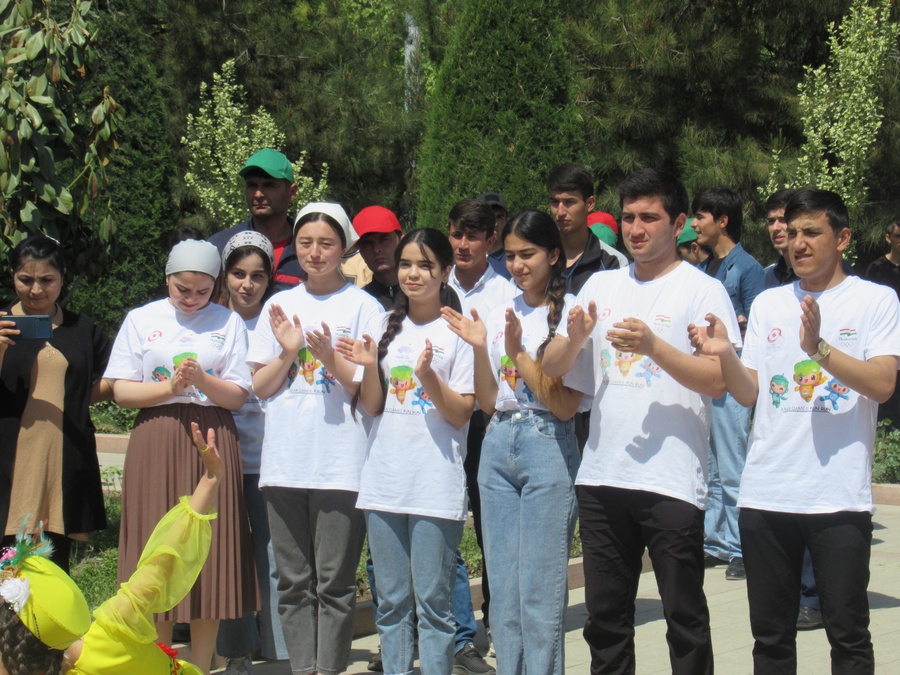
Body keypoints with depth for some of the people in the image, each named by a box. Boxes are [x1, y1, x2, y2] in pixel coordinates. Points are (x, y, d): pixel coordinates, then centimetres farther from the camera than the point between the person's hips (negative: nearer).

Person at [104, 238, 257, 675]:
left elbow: (237, 395, 3)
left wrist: (201, 381, -15)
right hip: (155, 443, 0)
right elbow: (121, 392, 2)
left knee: (210, 556, 0)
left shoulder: (229, 323, 8)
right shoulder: (141, 320, 9)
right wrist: (170, 387, -13)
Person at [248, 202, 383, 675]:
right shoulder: (279, 306, 13)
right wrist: (289, 353, -5)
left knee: (334, 583, -1)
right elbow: (260, 387, 11)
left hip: (340, 463, -4)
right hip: (284, 460, 4)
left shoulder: (362, 306, 2)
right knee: (293, 582, 7)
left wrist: (330, 357, -15)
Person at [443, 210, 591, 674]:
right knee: (502, 590, 10)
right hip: (498, 448, 6)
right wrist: (479, 348, -3)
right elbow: (488, 403, 10)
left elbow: (565, 406, -11)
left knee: (539, 594, -3)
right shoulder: (498, 317, 12)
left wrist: (518, 353, -15)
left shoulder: (571, 314, -6)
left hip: (548, 448, -6)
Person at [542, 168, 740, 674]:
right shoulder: (601, 285, 13)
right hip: (601, 476, 5)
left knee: (685, 620, 3)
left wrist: (654, 346, -23)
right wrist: (574, 338, -9)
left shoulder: (703, 290, -2)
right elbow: (552, 368, 12)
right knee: (605, 618, 13)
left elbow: (719, 381, -12)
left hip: (672, 482, -5)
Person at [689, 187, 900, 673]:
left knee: (847, 634, 2)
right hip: (765, 493, 4)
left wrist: (819, 348, -24)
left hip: (839, 496, -4)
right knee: (770, 635, 11)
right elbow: (749, 393, 9)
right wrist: (724, 354, -11)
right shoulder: (768, 304, 13)